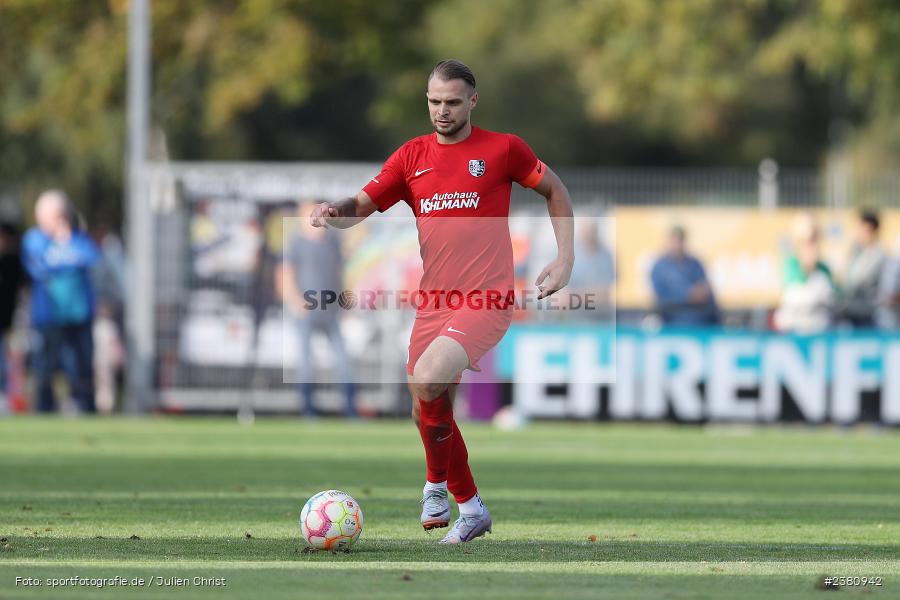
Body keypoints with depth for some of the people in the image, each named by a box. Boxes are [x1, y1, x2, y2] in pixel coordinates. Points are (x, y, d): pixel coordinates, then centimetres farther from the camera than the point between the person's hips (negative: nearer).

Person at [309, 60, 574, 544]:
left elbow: (554, 190, 13)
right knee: (431, 410, 10)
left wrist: (565, 258, 4)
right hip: (433, 301, 5)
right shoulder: (412, 156, 10)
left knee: (427, 381, -27)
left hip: (486, 299, -5)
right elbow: (363, 205, 5)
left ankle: (438, 482, -7)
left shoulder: (502, 149, 1)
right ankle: (470, 508, 34)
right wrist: (333, 212, -18)